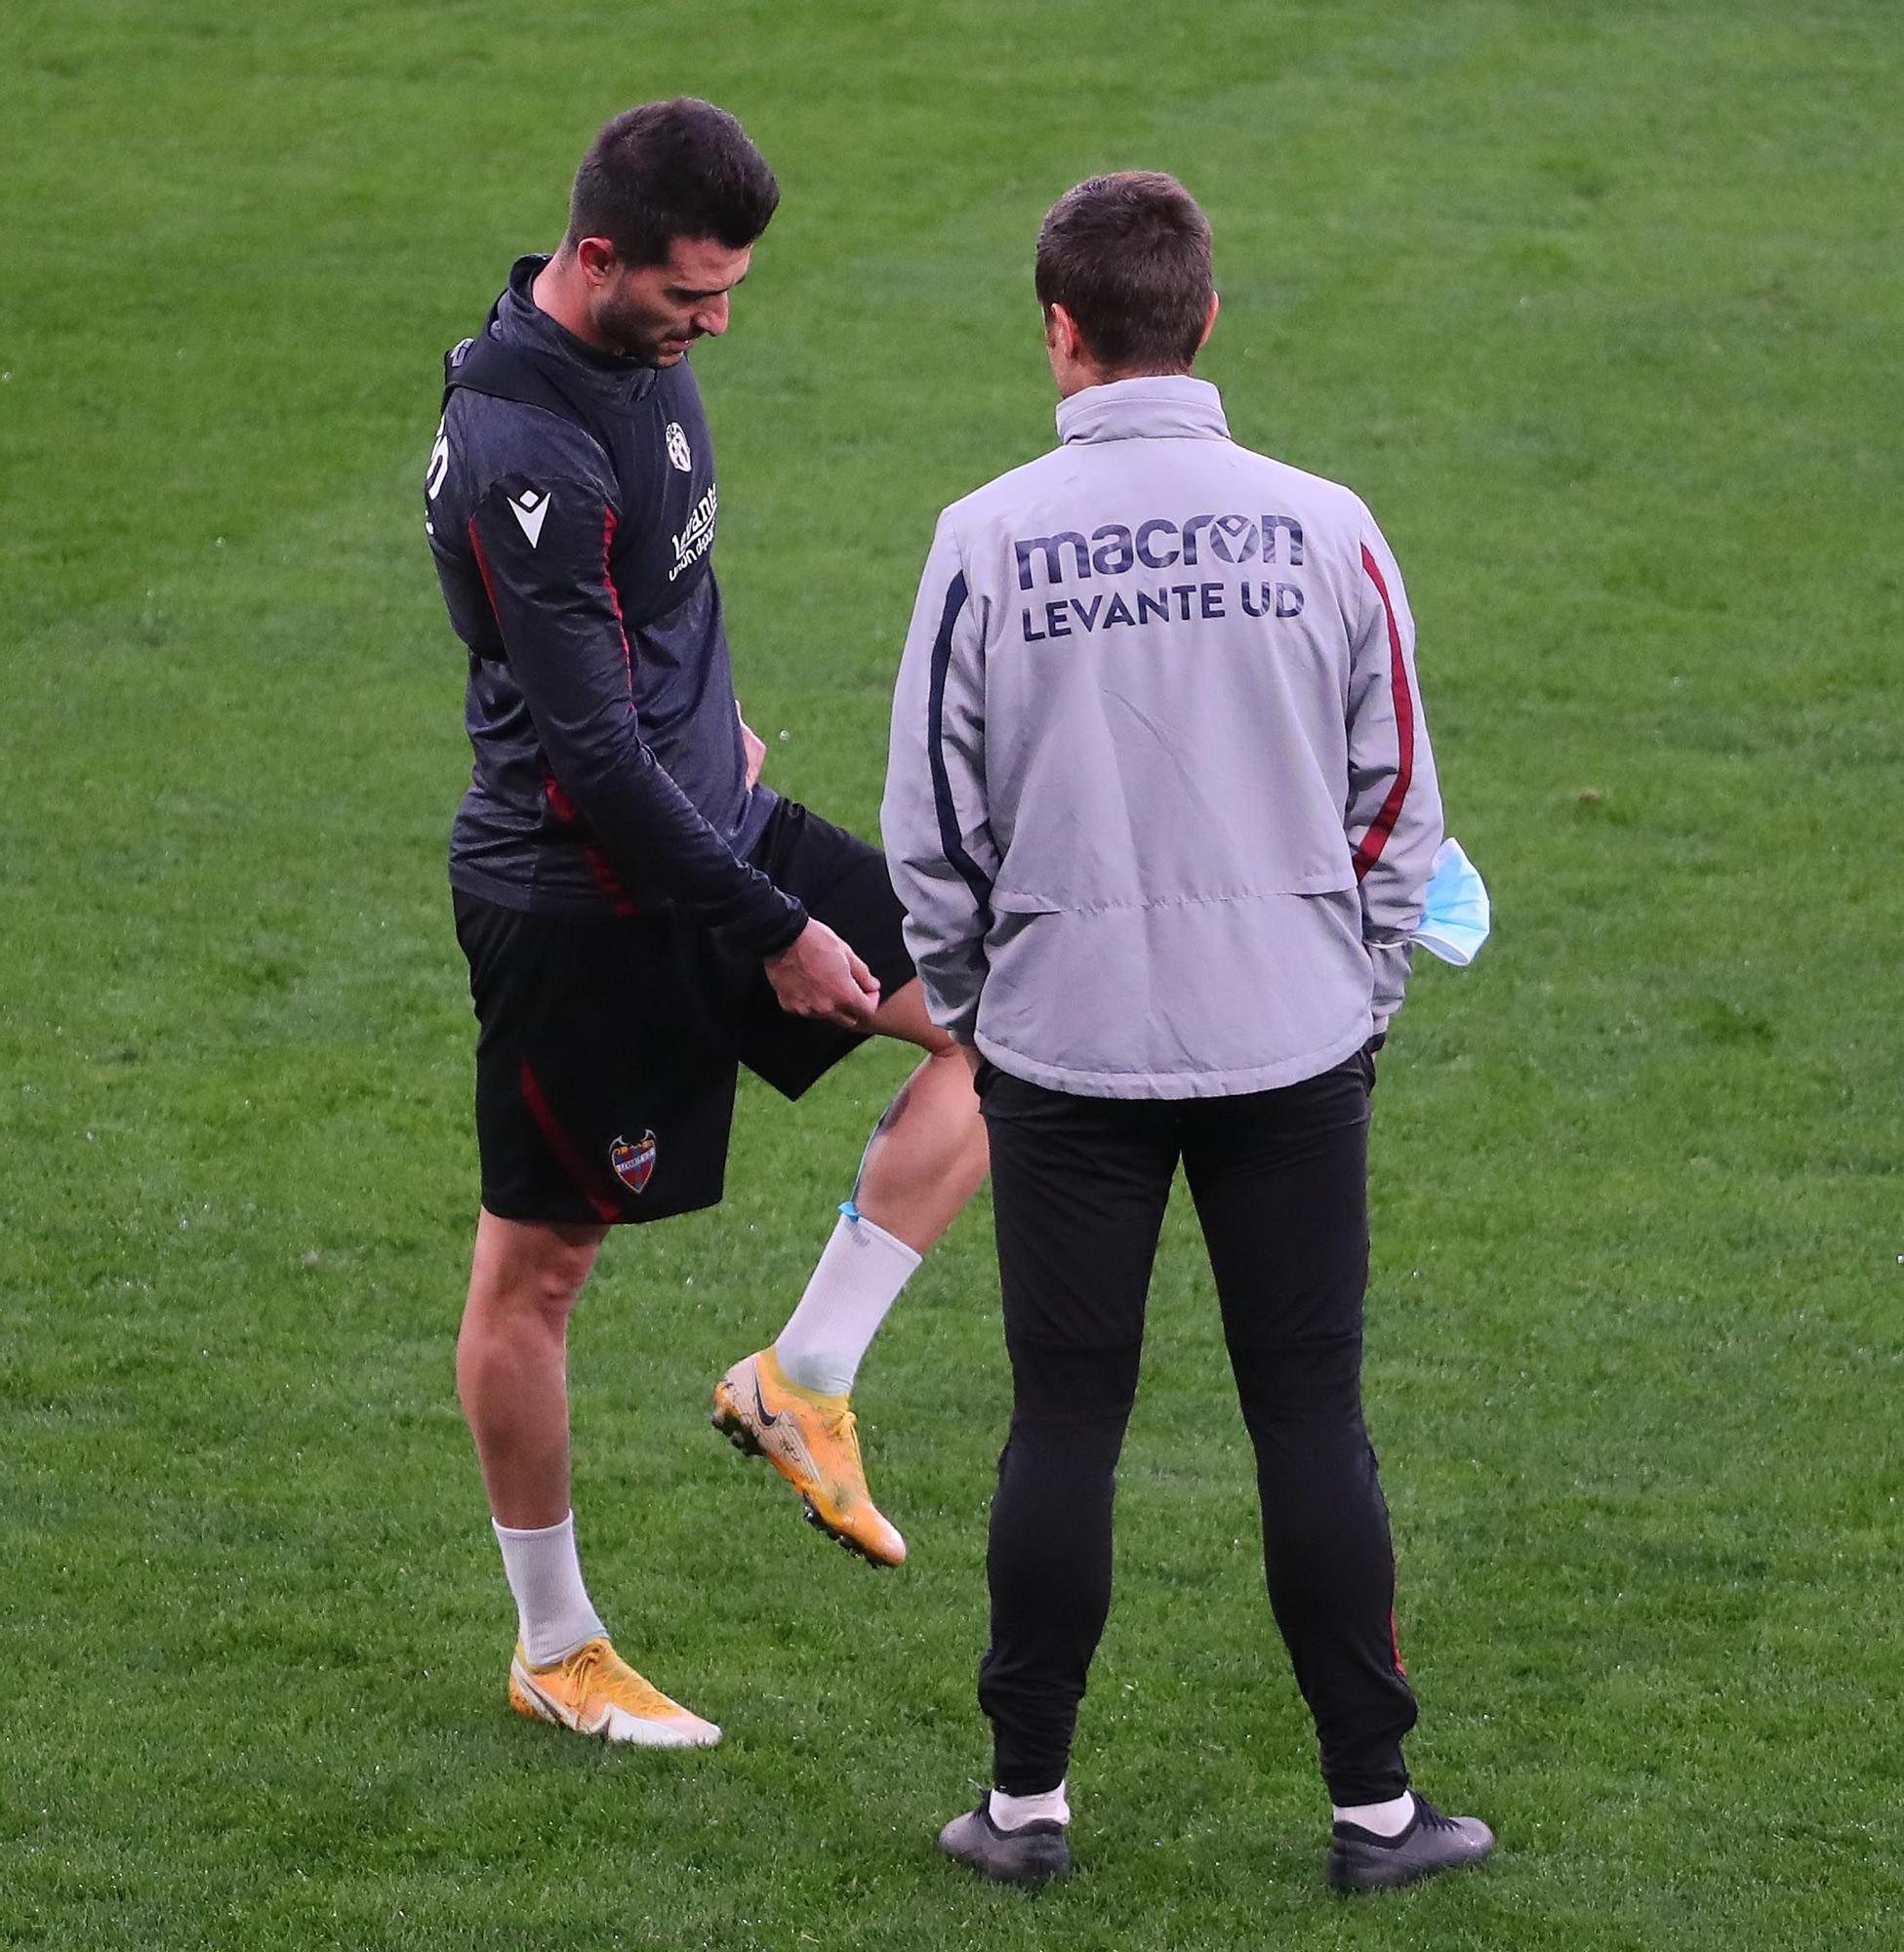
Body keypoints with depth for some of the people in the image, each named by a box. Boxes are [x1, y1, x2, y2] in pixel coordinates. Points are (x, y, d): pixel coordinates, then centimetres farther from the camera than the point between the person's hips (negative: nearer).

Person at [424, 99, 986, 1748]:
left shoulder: (641, 346, 1)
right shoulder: (517, 456, -27)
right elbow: (592, 755, -27)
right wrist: (773, 933, -22)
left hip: (715, 819, 9)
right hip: (582, 895, -9)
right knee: (536, 1263, 4)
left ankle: (803, 1382, 7)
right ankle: (556, 1654, 18)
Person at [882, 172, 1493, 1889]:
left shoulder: (989, 540, -7)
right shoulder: (1323, 528, -3)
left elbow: (930, 822, -1)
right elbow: (1396, 802, 3)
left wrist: (965, 1008, 14)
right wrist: (1362, 1004, 15)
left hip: (1066, 1042, -1)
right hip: (1294, 1039, 1)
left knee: (1065, 1425, 7)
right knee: (1313, 1421, 6)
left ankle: (1027, 1797, 12)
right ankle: (1375, 1804, 10)